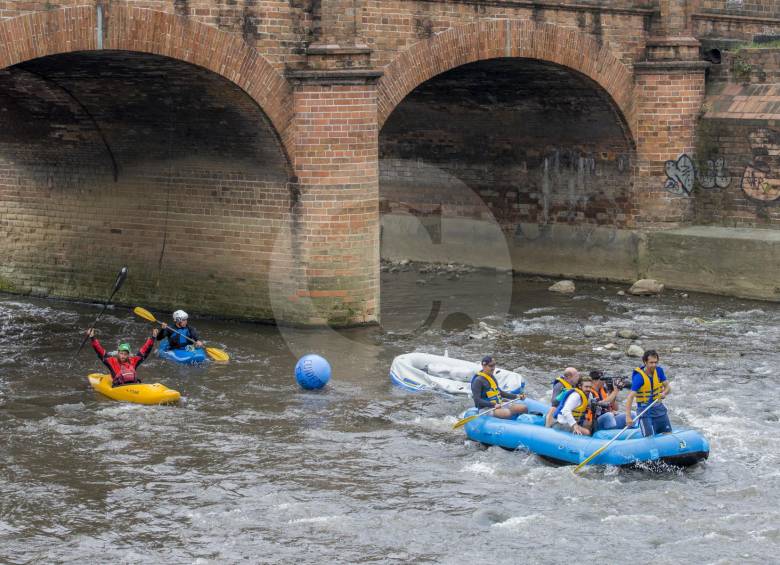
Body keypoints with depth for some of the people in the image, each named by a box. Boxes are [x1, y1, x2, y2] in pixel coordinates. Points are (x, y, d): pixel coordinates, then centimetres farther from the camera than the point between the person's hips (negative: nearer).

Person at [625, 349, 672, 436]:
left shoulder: (659, 371, -4)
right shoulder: (639, 377, -22)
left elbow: (668, 387, 3)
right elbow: (630, 397, -29)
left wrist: (664, 393, -22)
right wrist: (628, 417, -39)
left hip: (658, 407, 6)